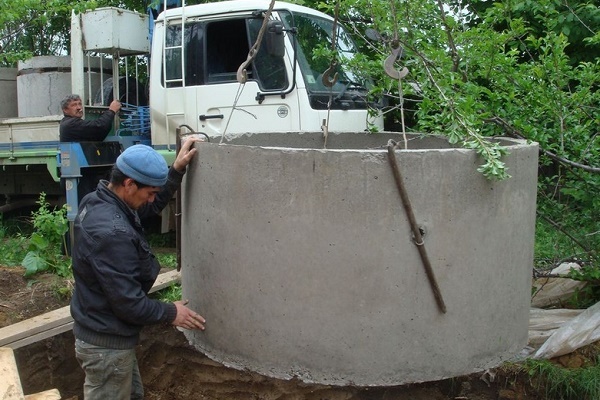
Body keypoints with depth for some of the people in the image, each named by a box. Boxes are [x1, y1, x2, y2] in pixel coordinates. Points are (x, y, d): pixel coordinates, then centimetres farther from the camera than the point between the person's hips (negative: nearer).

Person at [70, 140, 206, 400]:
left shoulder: (100, 201, -3)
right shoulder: (111, 233, -33)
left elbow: (152, 206, 13)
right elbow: (128, 302, -28)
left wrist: (178, 168, 3)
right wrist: (170, 313, -12)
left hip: (102, 332, 9)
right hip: (107, 344, -9)